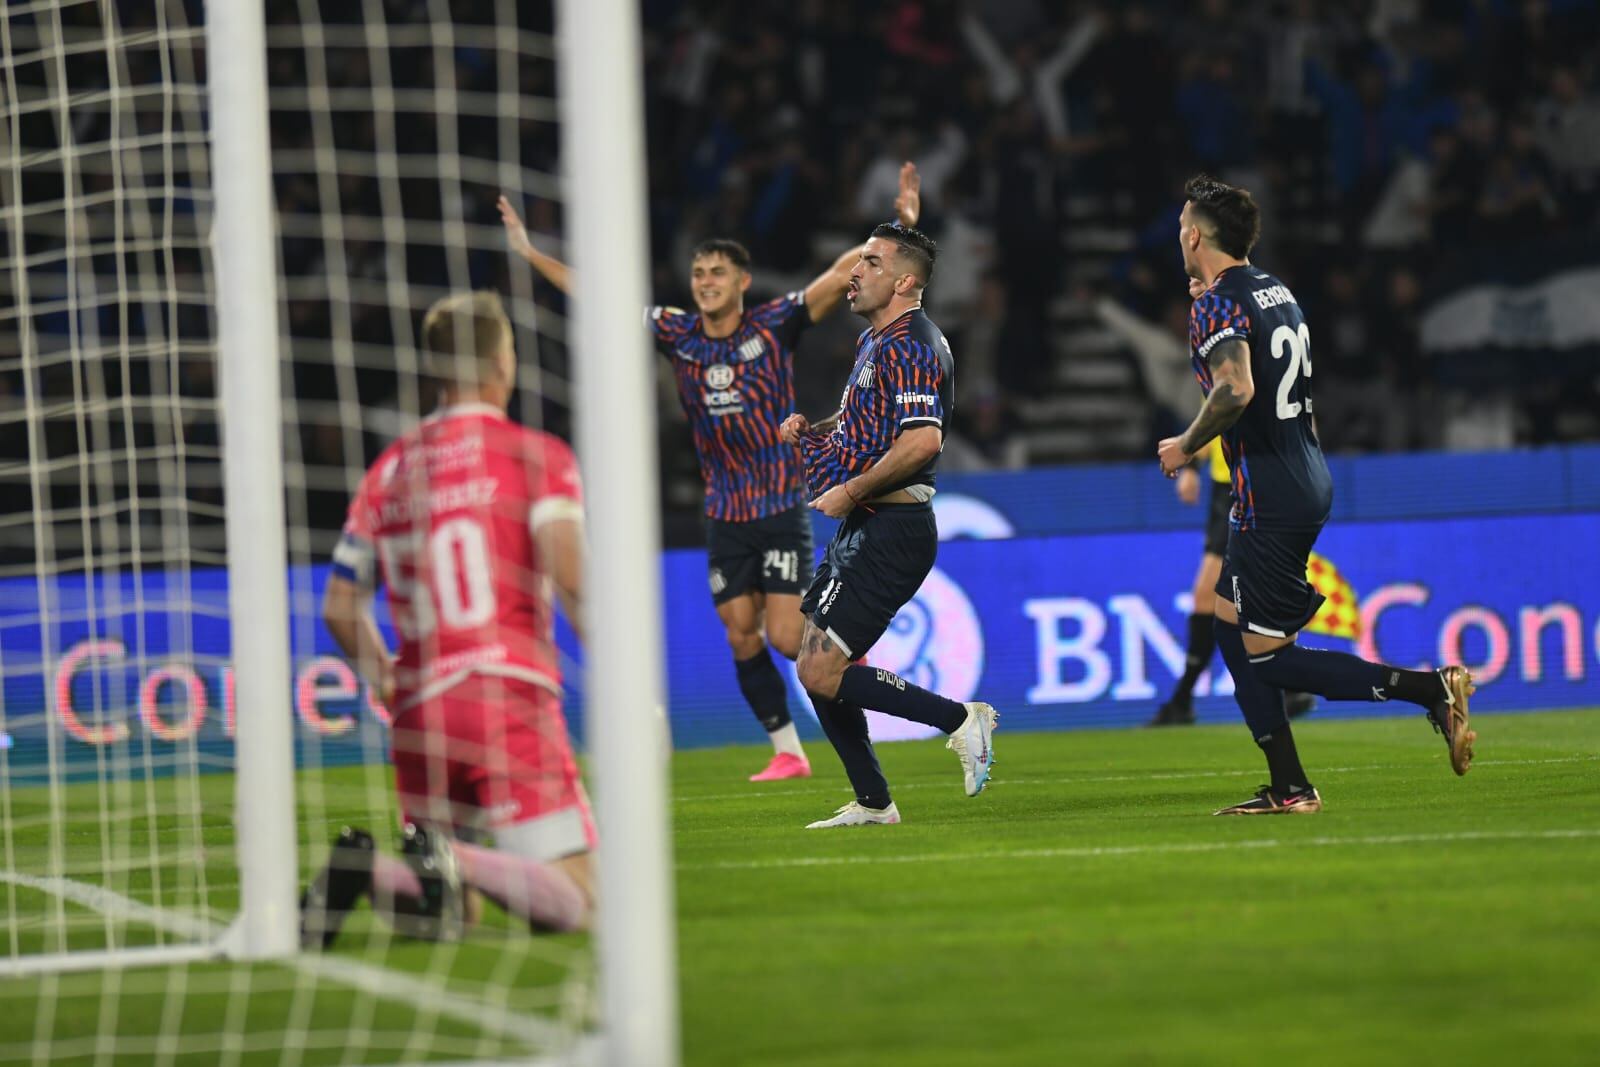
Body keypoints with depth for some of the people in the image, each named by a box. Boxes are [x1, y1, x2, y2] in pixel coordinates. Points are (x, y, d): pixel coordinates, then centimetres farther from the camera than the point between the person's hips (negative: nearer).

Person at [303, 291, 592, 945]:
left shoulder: (389, 470, 15)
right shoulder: (536, 455, 2)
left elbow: (340, 609, 17)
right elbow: (571, 577, -12)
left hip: (420, 713, 5)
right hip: (510, 697, -5)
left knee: (452, 912, 14)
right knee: (573, 904, -5)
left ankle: (364, 869, -18)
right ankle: (447, 862, -32)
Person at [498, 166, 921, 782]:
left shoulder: (774, 325, -7)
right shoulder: (677, 334, 2)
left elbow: (842, 274, -13)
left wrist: (901, 227, -25)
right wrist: (530, 254, 7)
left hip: (782, 507, -4)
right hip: (725, 516, 4)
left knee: (787, 637, -11)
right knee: (742, 637, 2)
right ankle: (787, 751, 13)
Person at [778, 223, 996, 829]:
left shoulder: (908, 345, -15)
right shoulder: (875, 340, 17)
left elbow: (923, 439, -27)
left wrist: (850, 491, -20)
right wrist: (811, 430, 14)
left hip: (890, 530, -10)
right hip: (863, 530, 10)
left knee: (822, 672, -14)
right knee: (816, 669, 11)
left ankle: (961, 719, -7)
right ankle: (872, 803, 16)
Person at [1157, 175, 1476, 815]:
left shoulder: (1218, 305, -14)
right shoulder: (1275, 290, 14)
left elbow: (1236, 387, -29)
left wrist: (1186, 445, -14)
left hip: (1270, 497, -9)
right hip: (1308, 480, 9)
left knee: (1268, 658, -5)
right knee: (1230, 627, 15)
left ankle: (1429, 688, -13)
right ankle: (1288, 789, 12)